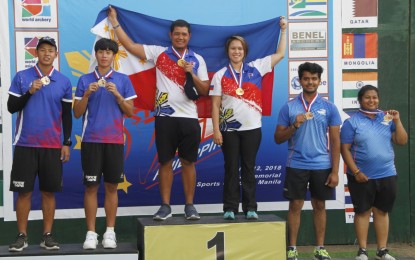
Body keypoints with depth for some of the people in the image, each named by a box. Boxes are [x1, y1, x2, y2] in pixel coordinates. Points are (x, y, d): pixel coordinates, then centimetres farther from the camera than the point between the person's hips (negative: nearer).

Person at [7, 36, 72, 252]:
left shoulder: (64, 82, 6)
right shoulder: (21, 77, 2)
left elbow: (67, 115, 9)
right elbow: (11, 107, 1)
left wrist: (67, 143, 4)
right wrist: (30, 92, -13)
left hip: (53, 145, 1)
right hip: (25, 144, -1)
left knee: (49, 191, 4)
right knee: (23, 191, 1)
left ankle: (47, 235, 11)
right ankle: (22, 236, 9)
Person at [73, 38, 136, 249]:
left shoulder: (123, 80, 5)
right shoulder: (85, 80, 6)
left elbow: (130, 112, 3)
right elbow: (77, 113, 4)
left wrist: (117, 94, -11)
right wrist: (87, 94, -11)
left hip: (114, 140, 0)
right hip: (91, 139, 0)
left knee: (111, 186, 4)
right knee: (91, 186, 1)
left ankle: (110, 232, 12)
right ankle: (91, 233, 6)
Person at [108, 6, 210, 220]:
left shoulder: (197, 60, 8)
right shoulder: (159, 53, 4)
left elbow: (205, 91, 6)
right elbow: (130, 46, 0)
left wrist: (191, 74, -9)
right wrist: (115, 22, -2)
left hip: (189, 118, 1)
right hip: (165, 117, -1)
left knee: (188, 162, 6)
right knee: (165, 162, 4)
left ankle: (190, 206, 14)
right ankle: (165, 206, 11)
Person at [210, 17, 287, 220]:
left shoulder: (256, 68, 5)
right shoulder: (220, 75, 2)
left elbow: (280, 54, 7)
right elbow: (215, 105, -1)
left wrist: (283, 30, 4)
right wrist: (216, 130, -7)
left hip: (252, 128, 1)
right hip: (229, 129, -1)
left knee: (249, 168, 7)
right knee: (231, 168, 3)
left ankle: (250, 208, 11)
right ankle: (230, 208, 8)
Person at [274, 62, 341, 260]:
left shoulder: (329, 107, 2)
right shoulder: (289, 107, 2)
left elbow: (335, 141, 2)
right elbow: (278, 138, 3)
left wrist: (335, 171, -3)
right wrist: (294, 125, -15)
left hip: (322, 166, 1)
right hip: (296, 165, 0)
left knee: (319, 206, 8)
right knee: (295, 205, 3)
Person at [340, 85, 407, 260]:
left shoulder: (387, 118, 7)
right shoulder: (352, 122, -3)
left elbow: (402, 141, 4)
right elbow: (345, 149, -6)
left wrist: (397, 121, -8)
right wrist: (356, 172, -12)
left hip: (387, 175, 3)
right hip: (361, 177, -3)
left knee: (382, 211, 8)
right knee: (363, 211, 4)